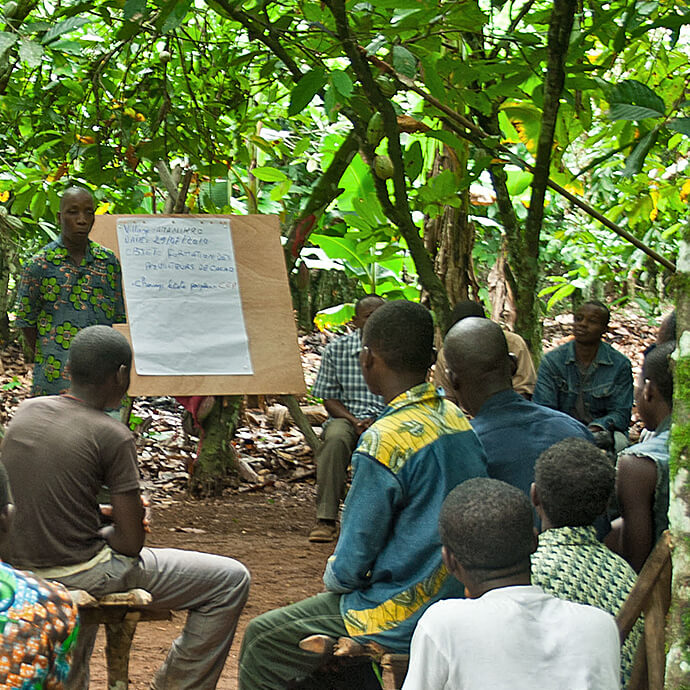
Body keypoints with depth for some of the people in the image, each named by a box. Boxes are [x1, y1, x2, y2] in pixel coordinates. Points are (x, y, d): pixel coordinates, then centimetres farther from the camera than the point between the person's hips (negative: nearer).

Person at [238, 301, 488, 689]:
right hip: (459, 601, 8)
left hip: (404, 620, -8)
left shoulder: (386, 442, -24)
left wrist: (334, 579, 7)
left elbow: (352, 563, -16)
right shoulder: (461, 422, 1)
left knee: (263, 640, 9)